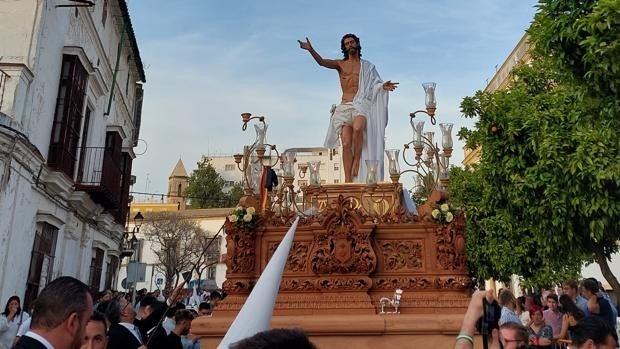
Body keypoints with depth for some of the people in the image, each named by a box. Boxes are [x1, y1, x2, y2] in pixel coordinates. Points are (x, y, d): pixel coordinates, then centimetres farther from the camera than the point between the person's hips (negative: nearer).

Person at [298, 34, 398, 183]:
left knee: (357, 128, -35)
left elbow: (375, 84, 14)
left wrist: (383, 87, -9)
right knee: (346, 144, -10)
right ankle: (348, 180, -9)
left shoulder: (367, 66, 17)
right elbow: (322, 62, -1)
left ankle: (357, 159, -15)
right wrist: (311, 50, -19)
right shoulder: (340, 64, 15)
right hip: (345, 106, 1)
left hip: (361, 104, -1)